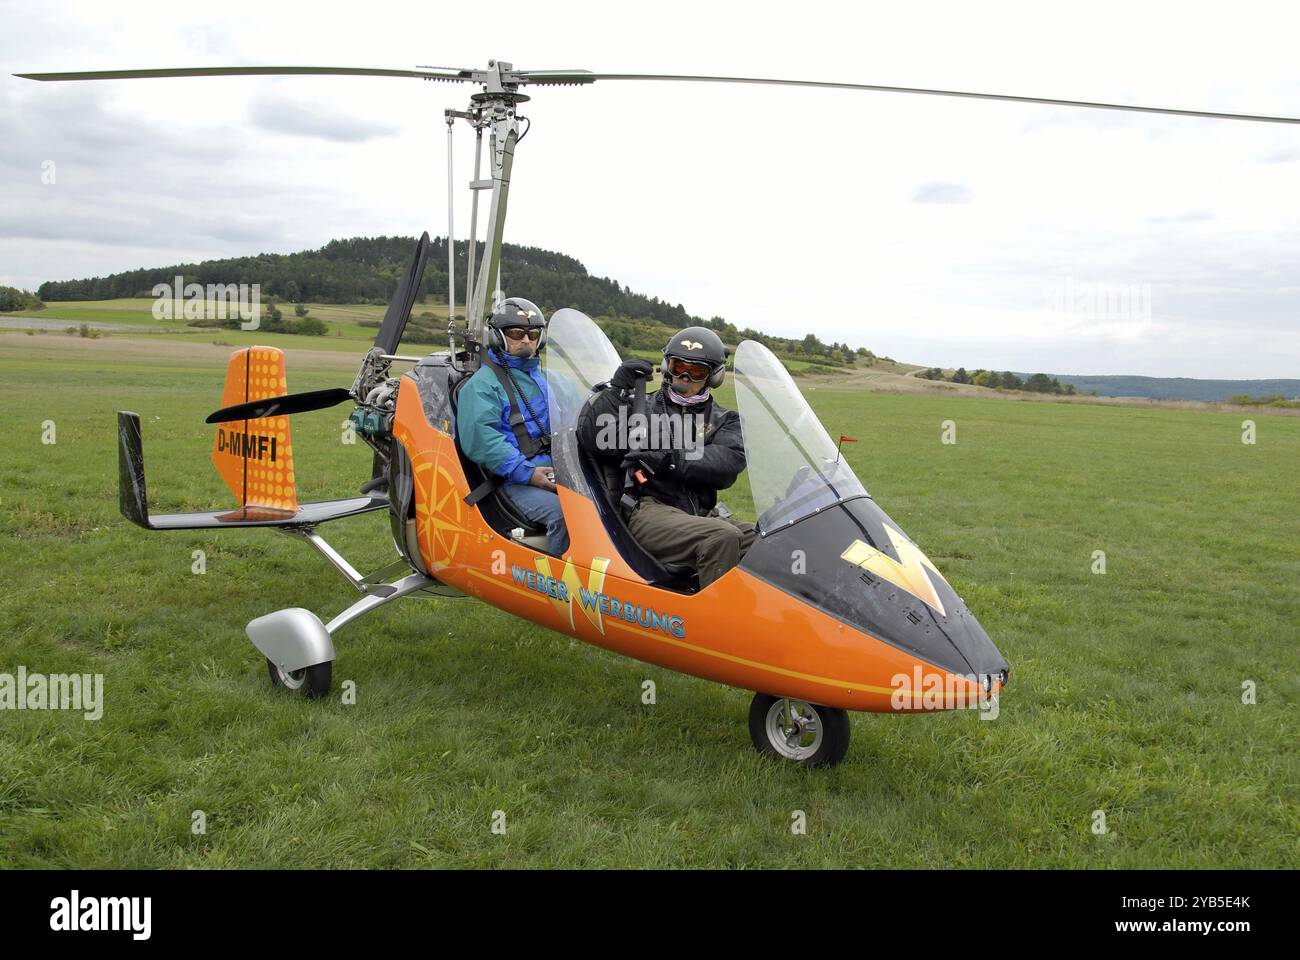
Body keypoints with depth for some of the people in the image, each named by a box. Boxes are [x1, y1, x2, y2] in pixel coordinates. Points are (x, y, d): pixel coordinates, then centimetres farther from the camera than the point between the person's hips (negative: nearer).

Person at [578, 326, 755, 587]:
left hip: (704, 515, 4)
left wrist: (670, 460, -15)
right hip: (650, 511, -3)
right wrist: (617, 389, -3)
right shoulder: (641, 407, 17)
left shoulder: (724, 420, 20)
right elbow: (594, 440, 2)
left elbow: (730, 462, -3)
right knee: (724, 538, -32)